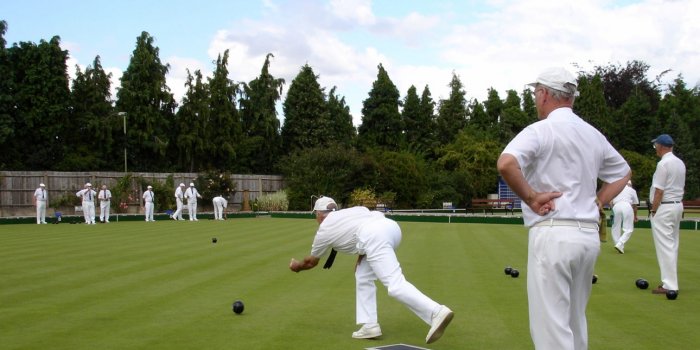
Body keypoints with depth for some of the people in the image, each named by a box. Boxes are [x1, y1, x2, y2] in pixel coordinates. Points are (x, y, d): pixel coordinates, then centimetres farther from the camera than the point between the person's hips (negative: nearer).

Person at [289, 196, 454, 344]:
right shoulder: (350, 210, 36)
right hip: (391, 225, 8)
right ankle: (370, 326, 18)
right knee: (363, 276, 23)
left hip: (374, 236, -8)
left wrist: (297, 266, 60)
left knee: (395, 285, -14)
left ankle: (437, 313, -32)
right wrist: (362, 254, 25)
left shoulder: (324, 231, 22)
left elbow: (311, 261, 37)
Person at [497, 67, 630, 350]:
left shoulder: (541, 130, -9)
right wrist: (595, 204, 17)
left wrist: (530, 197, -13)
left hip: (553, 234, -7)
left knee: (551, 326, -4)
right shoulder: (593, 135, 13)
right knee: (575, 321, 18)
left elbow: (506, 164, -27)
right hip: (590, 235, 7)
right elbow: (622, 174, 26)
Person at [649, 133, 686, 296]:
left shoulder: (663, 164, -17)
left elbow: (659, 191, -18)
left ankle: (669, 285, -8)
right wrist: (678, 204, 21)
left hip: (664, 207, -9)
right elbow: (682, 187, 16)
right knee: (673, 245, 14)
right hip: (678, 205, 9)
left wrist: (654, 211, -11)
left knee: (665, 246, -7)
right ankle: (671, 281, 20)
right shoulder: (680, 163, 11)